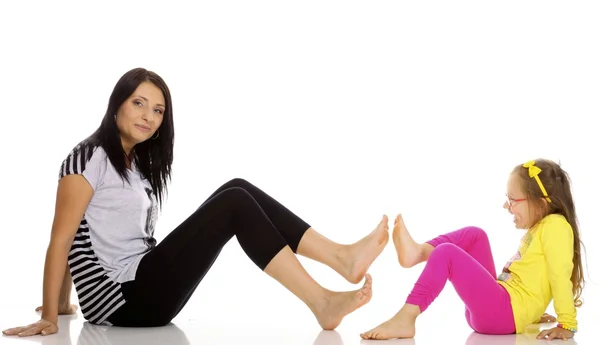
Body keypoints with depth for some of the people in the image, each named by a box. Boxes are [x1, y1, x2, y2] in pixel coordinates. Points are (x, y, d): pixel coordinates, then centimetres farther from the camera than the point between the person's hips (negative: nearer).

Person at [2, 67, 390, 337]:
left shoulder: (138, 164, 18)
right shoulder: (90, 158, -9)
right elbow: (61, 240, -12)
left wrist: (65, 303, 16)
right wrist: (50, 316, -14)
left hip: (144, 284, 8)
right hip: (121, 299, -8)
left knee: (237, 189, -2)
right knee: (233, 205, -17)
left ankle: (341, 257, -10)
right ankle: (323, 304, -20)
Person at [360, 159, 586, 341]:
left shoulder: (555, 225, -10)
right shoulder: (536, 229, 20)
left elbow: (561, 275, -17)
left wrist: (567, 325, -20)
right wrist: (530, 313, 18)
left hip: (504, 313, -10)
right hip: (496, 307, 10)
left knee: (446, 253, -19)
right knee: (474, 235, 11)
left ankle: (405, 319, -24)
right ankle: (418, 252, -9)